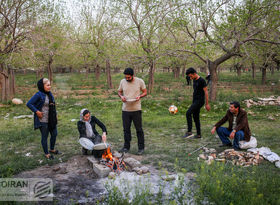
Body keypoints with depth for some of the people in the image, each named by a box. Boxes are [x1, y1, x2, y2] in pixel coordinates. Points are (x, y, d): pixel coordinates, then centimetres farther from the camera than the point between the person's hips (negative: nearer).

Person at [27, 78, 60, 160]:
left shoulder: (49, 94, 6)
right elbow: (29, 104, -16)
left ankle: (52, 149, 36)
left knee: (54, 134, 15)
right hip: (43, 120, -7)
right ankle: (46, 153, 20)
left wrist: (55, 115, 13)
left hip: (51, 120, 8)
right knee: (44, 137, 5)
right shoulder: (38, 95, -16)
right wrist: (37, 111, -19)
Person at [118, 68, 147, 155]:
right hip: (125, 109, 3)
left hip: (136, 109, -3)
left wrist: (139, 96, -17)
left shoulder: (140, 81, -6)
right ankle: (126, 147, 23)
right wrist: (121, 96, -8)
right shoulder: (122, 81, 2)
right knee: (126, 129, 9)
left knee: (139, 129, 3)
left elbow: (145, 92, 3)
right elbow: (119, 91, 14)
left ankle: (141, 147, 14)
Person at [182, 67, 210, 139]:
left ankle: (189, 132, -17)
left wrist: (207, 104, -14)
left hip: (199, 101, -9)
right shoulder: (194, 80, 13)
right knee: (195, 117, 9)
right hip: (195, 101, 9)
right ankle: (198, 134, 15)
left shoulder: (201, 80, -13)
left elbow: (206, 92, -13)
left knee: (188, 113, -19)